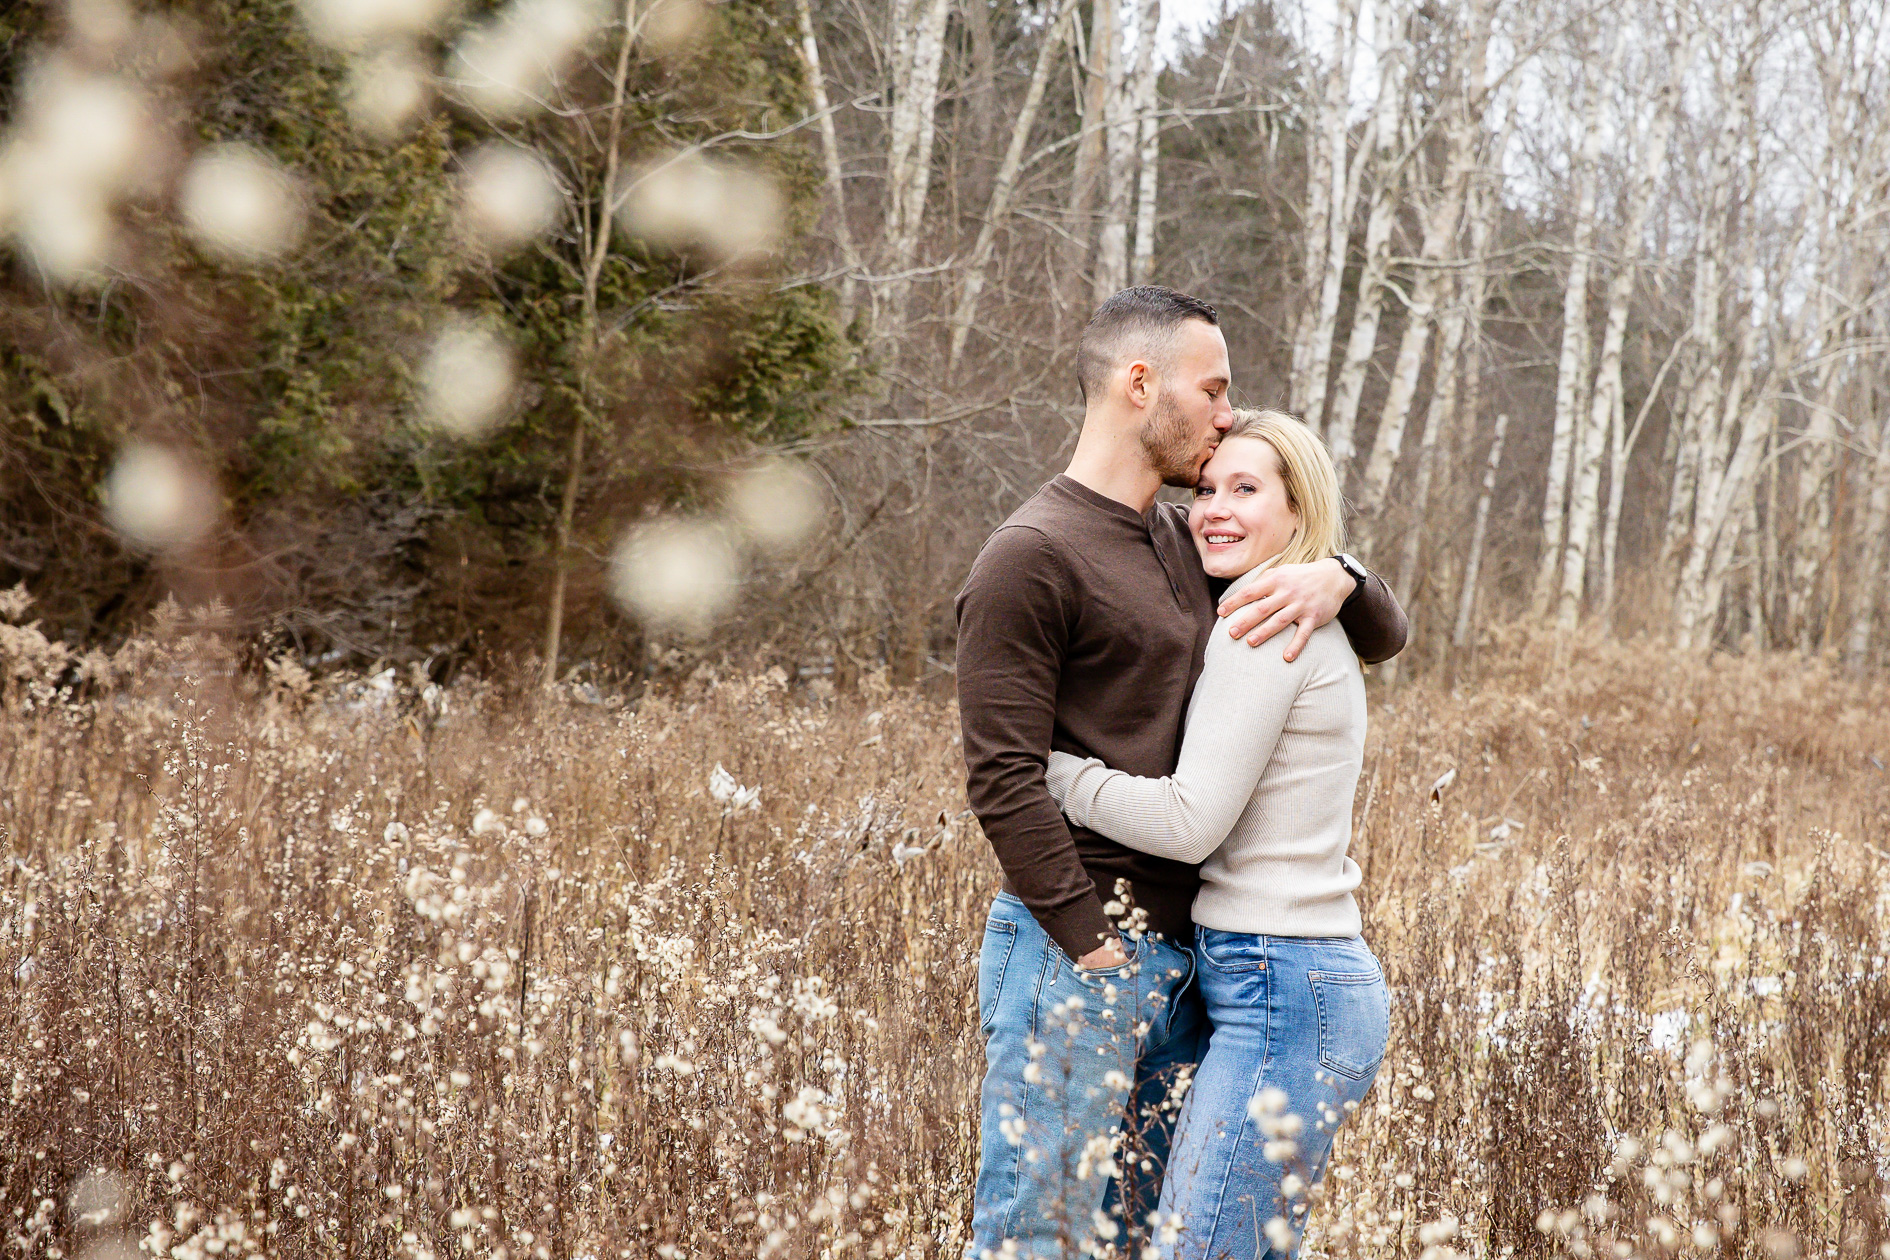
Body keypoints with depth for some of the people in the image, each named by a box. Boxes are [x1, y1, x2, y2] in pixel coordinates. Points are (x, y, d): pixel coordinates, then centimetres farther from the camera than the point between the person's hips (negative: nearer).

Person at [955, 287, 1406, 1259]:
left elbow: (1386, 636, 19)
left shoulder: (1187, 544, 16)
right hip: (1072, 955, -8)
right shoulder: (1030, 557, -9)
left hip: (1184, 954, 8)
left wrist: (1338, 579, -4)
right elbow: (1002, 778, -15)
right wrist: (1094, 947, -17)